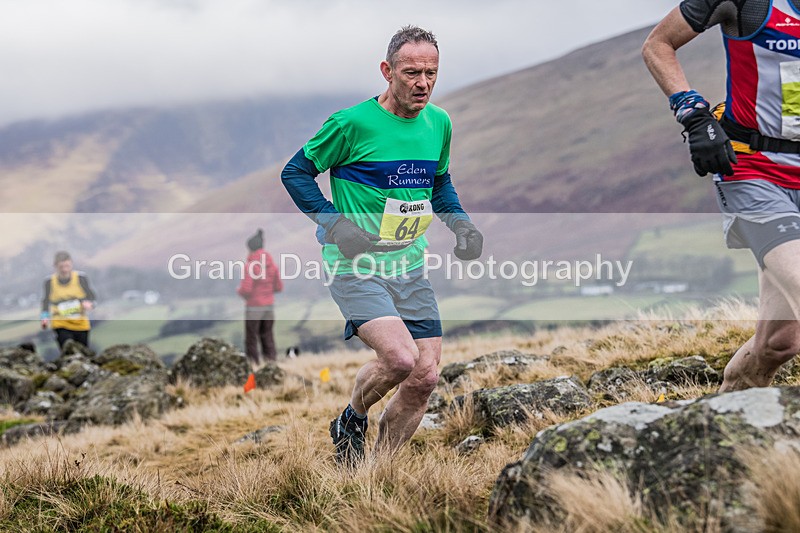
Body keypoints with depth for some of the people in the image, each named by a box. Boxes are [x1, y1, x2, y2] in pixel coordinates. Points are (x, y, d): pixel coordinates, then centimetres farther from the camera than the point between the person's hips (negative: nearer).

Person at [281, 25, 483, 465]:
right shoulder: (352, 123, -12)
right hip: (354, 267, -6)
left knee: (425, 377, -1)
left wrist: (459, 222, 6)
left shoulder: (439, 123, 7)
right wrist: (335, 224, -15)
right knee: (400, 358, -25)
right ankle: (351, 420, 7)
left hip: (410, 268, 6)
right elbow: (295, 173, -3)